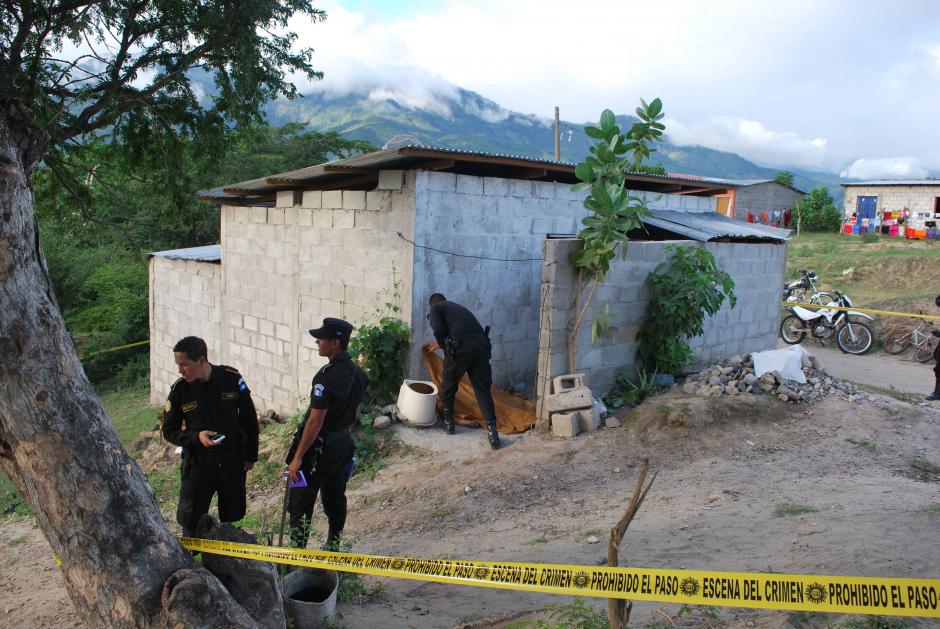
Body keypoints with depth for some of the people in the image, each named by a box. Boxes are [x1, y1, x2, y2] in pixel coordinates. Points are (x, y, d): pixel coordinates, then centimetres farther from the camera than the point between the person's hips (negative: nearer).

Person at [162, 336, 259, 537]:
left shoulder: (231, 378, -10)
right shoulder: (179, 389, -9)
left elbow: (249, 418, 1)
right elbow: (169, 431, 0)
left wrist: (250, 455, 4)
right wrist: (196, 437, -19)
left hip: (233, 461, 0)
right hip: (198, 463, 0)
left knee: (233, 517, 13)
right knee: (190, 520, 4)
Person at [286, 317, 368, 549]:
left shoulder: (326, 377, -25)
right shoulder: (358, 373, 1)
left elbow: (315, 421, -24)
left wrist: (297, 457, -19)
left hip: (320, 446, -8)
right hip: (344, 442, 8)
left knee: (300, 502, 4)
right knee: (335, 497, 19)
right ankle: (334, 547, 32)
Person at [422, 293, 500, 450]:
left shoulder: (435, 308, 16)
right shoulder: (458, 307, 35)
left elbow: (438, 330, -5)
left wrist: (443, 347, 12)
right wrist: (438, 345, 57)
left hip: (461, 348, -5)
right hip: (481, 345, 5)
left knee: (448, 386, 18)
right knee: (483, 389, 7)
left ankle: (448, 423, 31)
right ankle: (492, 431, -3)